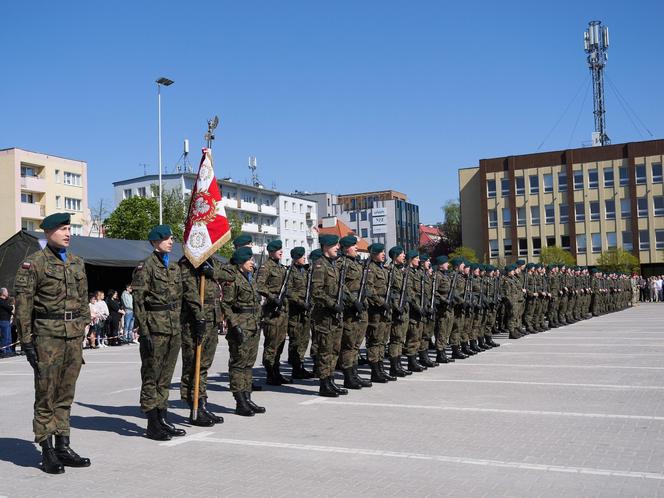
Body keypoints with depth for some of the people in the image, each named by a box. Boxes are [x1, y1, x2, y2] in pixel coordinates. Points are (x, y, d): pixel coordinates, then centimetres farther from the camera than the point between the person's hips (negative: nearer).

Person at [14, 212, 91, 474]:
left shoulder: (77, 262, 13)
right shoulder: (33, 263, -5)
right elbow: (23, 305, -7)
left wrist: (83, 330, 15)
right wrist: (26, 341, -10)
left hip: (74, 336, 6)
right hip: (47, 336, -5)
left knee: (66, 395, 11)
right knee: (46, 395, 1)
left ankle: (63, 446, 19)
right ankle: (47, 451, 8)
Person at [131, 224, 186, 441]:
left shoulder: (175, 267, 15)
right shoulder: (146, 266, -7)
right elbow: (138, 301, -11)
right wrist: (143, 331, -16)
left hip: (173, 328, 7)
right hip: (155, 328, -7)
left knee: (166, 376, 13)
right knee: (151, 376, 0)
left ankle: (163, 419, 21)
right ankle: (152, 425, 6)